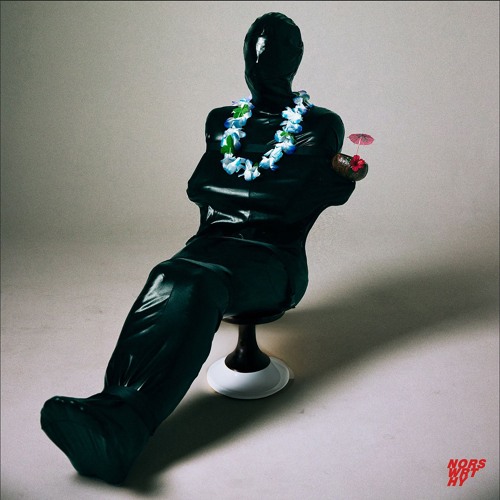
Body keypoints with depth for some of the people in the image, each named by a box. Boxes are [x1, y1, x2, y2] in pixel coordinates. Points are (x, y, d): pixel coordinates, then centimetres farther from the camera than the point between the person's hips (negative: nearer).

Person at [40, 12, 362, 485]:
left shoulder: (321, 125, 8)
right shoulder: (223, 120, 21)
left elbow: (288, 201, -3)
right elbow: (197, 187, 10)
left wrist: (228, 189, 4)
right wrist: (263, 192, 3)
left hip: (273, 257, -4)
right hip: (214, 244, 4)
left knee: (200, 284, -35)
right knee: (168, 277, -31)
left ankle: (120, 424, -47)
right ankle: (115, 402, -47)